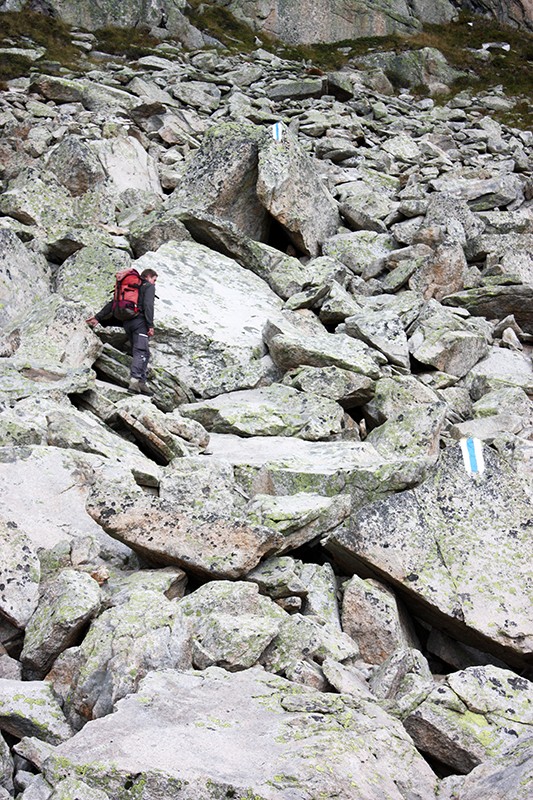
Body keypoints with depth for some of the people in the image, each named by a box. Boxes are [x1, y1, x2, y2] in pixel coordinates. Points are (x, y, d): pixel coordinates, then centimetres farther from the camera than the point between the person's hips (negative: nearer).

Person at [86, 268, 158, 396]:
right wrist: (150, 325, -16)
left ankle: (141, 382, 0)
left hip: (127, 323, 7)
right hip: (139, 321, -7)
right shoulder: (148, 287, 7)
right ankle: (134, 381, -34)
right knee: (141, 352, -17)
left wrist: (98, 317, 17)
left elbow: (113, 303, 20)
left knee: (142, 353, 10)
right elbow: (148, 305, -10)